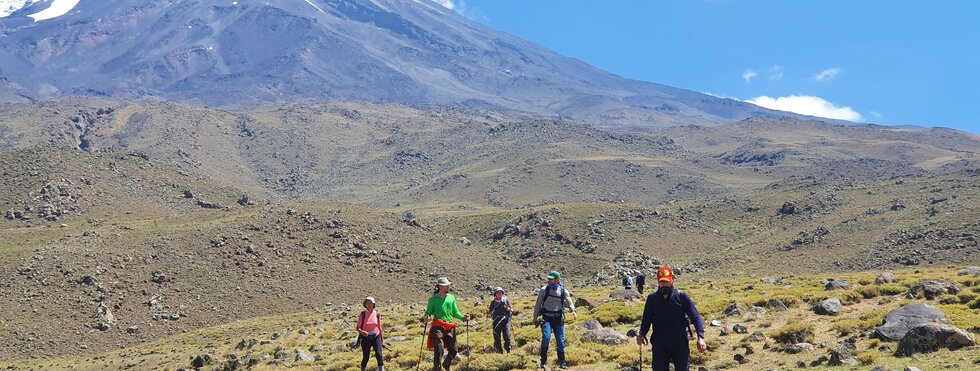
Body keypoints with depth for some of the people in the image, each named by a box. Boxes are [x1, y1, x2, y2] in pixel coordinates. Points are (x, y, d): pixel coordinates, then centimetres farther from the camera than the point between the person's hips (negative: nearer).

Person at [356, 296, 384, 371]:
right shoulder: (362, 314, -5)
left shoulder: (377, 314, 2)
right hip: (365, 338, -1)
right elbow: (358, 328, -4)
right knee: (365, 357, 4)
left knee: (379, 355, -13)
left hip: (376, 337, 1)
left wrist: (381, 339, 13)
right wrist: (362, 332, -25)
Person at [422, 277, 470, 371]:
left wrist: (463, 317, -3)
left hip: (450, 327, 4)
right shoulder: (434, 299, 4)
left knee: (453, 350, 6)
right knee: (438, 350, -12)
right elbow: (429, 311, 6)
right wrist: (425, 317, -16)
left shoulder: (451, 298, 13)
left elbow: (455, 312, 14)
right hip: (438, 327, -4)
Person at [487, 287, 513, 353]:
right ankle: (499, 350, 8)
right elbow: (491, 311, 12)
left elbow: (510, 309, 5)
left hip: (505, 319, -2)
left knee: (507, 336, -11)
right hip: (496, 320, 2)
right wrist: (488, 311, -9)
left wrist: (507, 308, -16)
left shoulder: (506, 300, 10)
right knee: (496, 337, -1)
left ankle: (508, 350, 5)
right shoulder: (493, 302, 13)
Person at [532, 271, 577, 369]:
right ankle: (543, 361, -8)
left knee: (560, 340, 3)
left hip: (558, 319, 1)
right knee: (546, 337, -20)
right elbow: (538, 305, 8)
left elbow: (569, 302, -13)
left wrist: (573, 311, -33)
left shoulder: (563, 291, 2)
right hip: (546, 318, -1)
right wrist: (535, 318, 7)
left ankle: (562, 362, 16)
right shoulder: (544, 290, 2)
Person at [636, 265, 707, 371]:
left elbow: (695, 317, -5)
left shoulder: (682, 297, -3)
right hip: (659, 346, 1)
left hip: (680, 344, -1)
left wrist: (700, 337, -19)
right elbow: (646, 319, 10)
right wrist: (642, 334, -9)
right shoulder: (652, 299, 3)